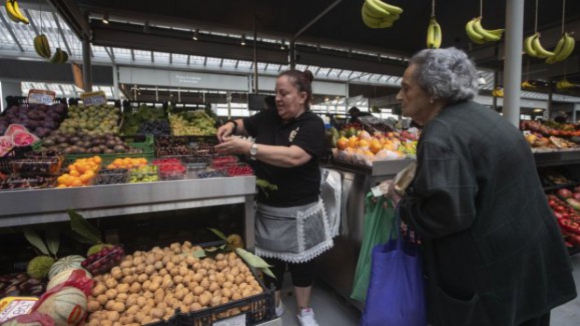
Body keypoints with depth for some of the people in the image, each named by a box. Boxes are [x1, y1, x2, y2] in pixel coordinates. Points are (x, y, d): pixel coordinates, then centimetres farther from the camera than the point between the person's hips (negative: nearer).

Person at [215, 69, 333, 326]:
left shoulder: (312, 124, -15)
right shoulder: (268, 117, 1)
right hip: (267, 208, 4)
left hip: (300, 210, -3)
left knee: (301, 261, 15)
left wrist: (248, 147, -34)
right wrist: (231, 126, -4)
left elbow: (294, 157, -31)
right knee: (270, 260, 17)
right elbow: (244, 123, 19)